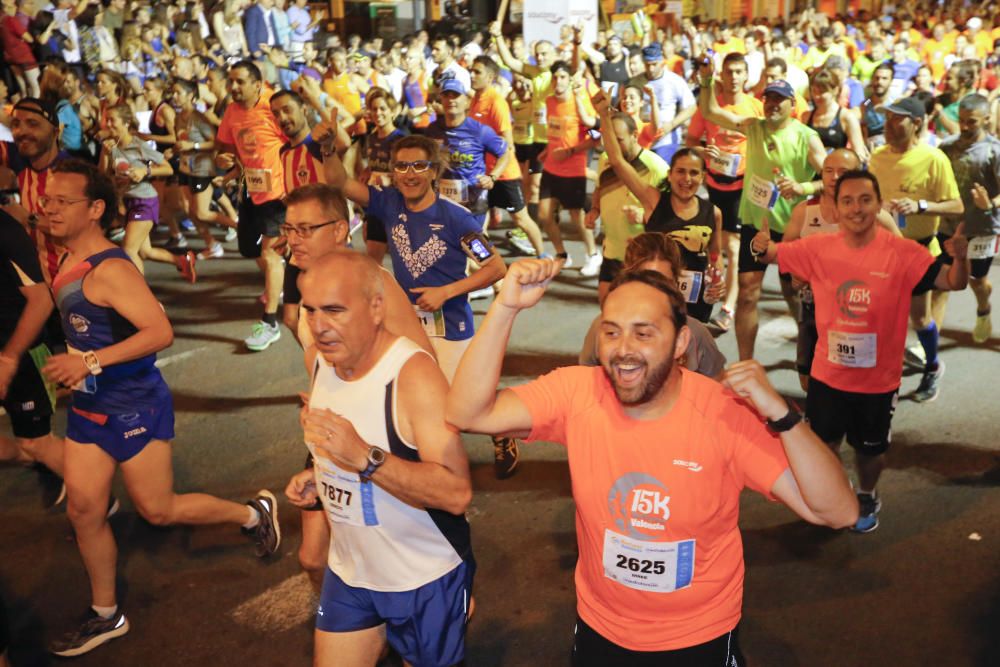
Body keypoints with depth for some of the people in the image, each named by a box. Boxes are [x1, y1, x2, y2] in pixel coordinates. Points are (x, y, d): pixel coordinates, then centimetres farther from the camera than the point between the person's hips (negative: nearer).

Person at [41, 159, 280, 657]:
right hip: (87, 408, 8)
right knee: (83, 511, 10)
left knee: (158, 510, 4)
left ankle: (254, 513, 27)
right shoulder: (68, 265, 6)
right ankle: (105, 616, 27)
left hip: (134, 408, -8)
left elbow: (161, 332, -31)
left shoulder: (110, 270, -22)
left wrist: (91, 362, -34)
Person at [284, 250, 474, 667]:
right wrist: (319, 477, -1)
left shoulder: (414, 375, -26)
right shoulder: (320, 361, -3)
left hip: (425, 581, -6)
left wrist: (364, 458, -38)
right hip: (348, 572, 6)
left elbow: (457, 493, -30)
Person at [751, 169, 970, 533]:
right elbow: (774, 253, 0)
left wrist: (959, 257, -39)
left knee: (870, 447, 20)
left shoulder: (903, 253, -18)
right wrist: (761, 247, -24)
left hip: (878, 379, -2)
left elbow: (953, 282, -17)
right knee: (823, 442, 21)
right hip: (827, 374, 2)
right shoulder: (818, 248, -11)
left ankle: (867, 499, 50)